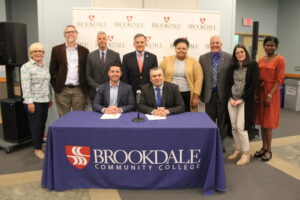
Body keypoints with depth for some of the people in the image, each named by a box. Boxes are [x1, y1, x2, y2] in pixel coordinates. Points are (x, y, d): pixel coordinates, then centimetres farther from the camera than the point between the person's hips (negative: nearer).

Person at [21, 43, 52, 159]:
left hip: (44, 100, 6)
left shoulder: (44, 66, 12)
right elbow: (25, 86, -13)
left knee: (42, 124, 11)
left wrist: (50, 98, 16)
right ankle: (37, 149, 13)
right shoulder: (26, 67, -7)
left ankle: (40, 145, 24)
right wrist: (29, 101, -18)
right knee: (36, 125, 2)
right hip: (33, 101, -6)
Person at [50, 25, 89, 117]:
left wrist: (85, 87, 2)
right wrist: (56, 86, 0)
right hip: (62, 90, 0)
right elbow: (52, 70, 7)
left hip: (79, 90, 0)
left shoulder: (84, 50, 9)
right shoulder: (56, 50, 7)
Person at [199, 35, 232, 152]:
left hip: (223, 94, -1)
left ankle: (220, 143, 27)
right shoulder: (203, 58, 2)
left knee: (222, 121, 11)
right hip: (209, 94, 1)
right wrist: (201, 94, 0)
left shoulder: (229, 58, -3)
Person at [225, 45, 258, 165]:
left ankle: (246, 154, 6)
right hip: (232, 100, 4)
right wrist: (230, 98, -6)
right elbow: (228, 84, 9)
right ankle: (238, 150, 23)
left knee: (241, 127, -9)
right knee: (234, 127, 7)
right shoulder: (232, 67, 10)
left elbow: (253, 84, -9)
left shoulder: (253, 65, -2)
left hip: (245, 101, -4)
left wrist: (242, 99, -13)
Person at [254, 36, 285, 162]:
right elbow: (257, 78, 10)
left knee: (268, 122, 1)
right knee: (262, 121, 11)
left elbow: (279, 79, -12)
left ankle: (269, 150, 14)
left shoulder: (280, 60, -7)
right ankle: (264, 147, 23)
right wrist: (255, 93, 0)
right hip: (260, 92, 6)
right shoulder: (261, 60, 10)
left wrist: (270, 95, -18)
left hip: (271, 92, -6)